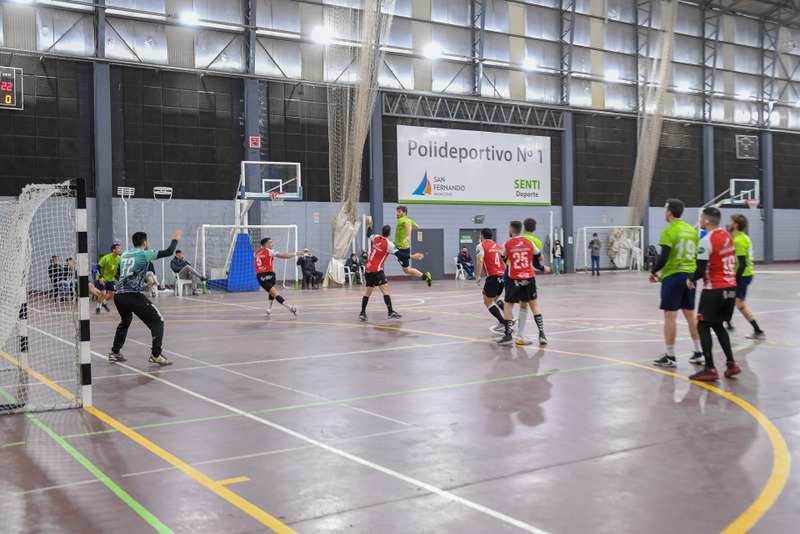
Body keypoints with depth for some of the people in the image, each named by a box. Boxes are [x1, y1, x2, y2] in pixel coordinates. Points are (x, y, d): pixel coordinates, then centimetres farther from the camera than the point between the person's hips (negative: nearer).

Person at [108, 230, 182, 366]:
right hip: (133, 295, -7)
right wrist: (175, 239, 16)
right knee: (157, 321, 1)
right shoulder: (144, 254, -1)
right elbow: (168, 252, 0)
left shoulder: (125, 254, 16)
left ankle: (114, 353, 34)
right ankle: (156, 355, -9)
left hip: (118, 295, 7)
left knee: (125, 322, 31)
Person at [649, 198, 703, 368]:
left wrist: (654, 271, -1)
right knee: (690, 314, 14)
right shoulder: (692, 230, 9)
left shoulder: (669, 230, -12)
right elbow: (697, 255, 13)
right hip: (690, 275, 7)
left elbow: (664, 257, -17)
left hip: (672, 276, -7)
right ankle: (699, 352, 18)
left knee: (670, 316, -2)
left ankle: (670, 357, 1)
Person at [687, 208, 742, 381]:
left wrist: (691, 280, 1)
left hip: (714, 290, -8)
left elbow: (701, 269, -18)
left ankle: (710, 369, -2)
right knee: (718, 325, 19)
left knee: (703, 326, 1)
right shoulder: (728, 236, 8)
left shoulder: (706, 240, -16)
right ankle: (731, 364, 15)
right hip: (731, 288, 8)